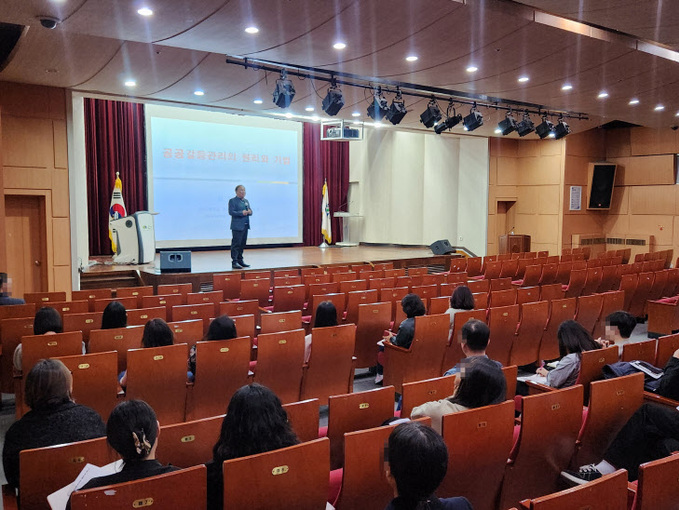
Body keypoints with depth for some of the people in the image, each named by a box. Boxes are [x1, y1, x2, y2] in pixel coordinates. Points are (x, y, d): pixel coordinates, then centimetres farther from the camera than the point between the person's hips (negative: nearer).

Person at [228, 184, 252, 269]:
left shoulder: (246, 201, 19)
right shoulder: (232, 201, -4)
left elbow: (250, 211, 19)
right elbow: (231, 212, -14)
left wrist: (249, 212, -5)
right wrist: (241, 213, -21)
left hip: (245, 226, 7)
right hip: (237, 226, -7)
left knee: (243, 244, 10)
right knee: (236, 244, -7)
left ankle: (240, 260, 19)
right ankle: (234, 262, -5)